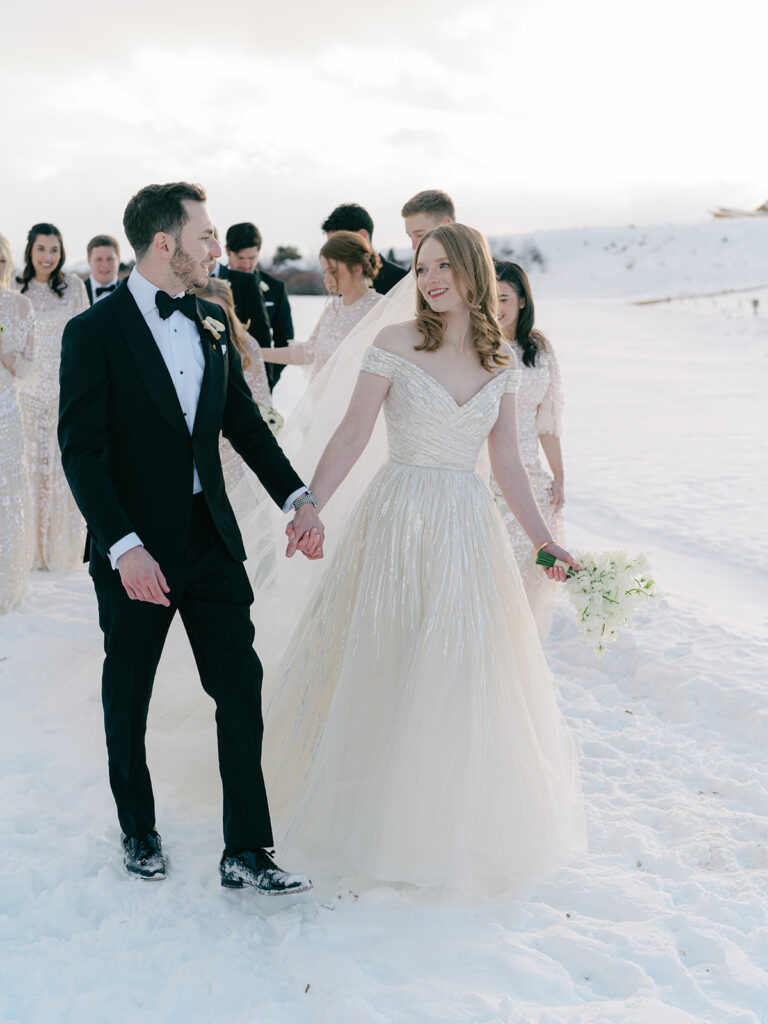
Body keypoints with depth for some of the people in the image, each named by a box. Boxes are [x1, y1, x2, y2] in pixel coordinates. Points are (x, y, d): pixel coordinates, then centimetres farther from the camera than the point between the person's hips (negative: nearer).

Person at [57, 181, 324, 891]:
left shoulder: (213, 323, 8)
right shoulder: (94, 332, -11)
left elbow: (245, 423, 13)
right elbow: (81, 451, -14)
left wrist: (298, 497, 0)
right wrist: (125, 547, -23)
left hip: (213, 539, 5)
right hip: (136, 552, -4)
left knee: (242, 690, 1)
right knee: (128, 699, 13)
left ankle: (247, 852, 10)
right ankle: (138, 831, 35)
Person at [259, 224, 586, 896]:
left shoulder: (502, 362, 7)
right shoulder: (395, 341, -3)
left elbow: (506, 462, 10)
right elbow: (352, 435, -5)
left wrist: (544, 538, 6)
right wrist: (306, 510, -11)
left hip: (469, 526, 3)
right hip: (399, 519, -3)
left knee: (465, 676, 6)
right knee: (381, 666, 4)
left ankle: (457, 821, 25)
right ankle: (374, 808, 24)